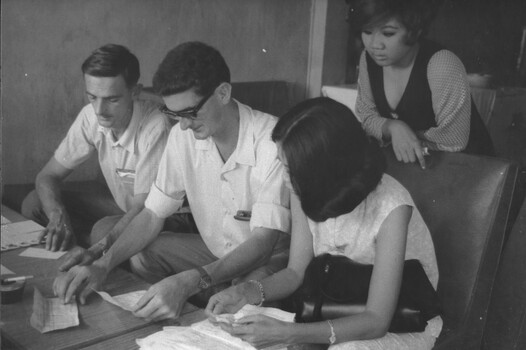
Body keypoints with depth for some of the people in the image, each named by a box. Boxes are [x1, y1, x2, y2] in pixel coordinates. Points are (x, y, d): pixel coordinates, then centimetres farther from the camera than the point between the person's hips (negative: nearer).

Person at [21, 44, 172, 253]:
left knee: (105, 230, -34)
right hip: (122, 206, 6)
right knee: (33, 204, -5)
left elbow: (145, 209, -30)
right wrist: (58, 215, -25)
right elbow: (48, 175, -4)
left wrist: (96, 251, -41)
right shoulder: (90, 116, -12)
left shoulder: (155, 128, -31)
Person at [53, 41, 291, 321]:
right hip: (216, 250, 6)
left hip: (273, 255, -6)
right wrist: (102, 265, -21)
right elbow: (153, 214, -5)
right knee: (140, 255, -10)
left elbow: (264, 240, -33)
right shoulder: (183, 135, -9)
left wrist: (189, 281, -45)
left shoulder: (274, 141, -28)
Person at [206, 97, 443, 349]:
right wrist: (248, 292, -23)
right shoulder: (307, 191, -13)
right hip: (344, 313, 4)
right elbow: (296, 271, -3)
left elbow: (375, 321, -28)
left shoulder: (391, 210, -30)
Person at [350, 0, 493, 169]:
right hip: (405, 163, 5)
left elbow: (452, 142, -22)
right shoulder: (369, 59, -7)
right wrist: (393, 127, -20)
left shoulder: (443, 66, -26)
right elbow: (366, 116, 0)